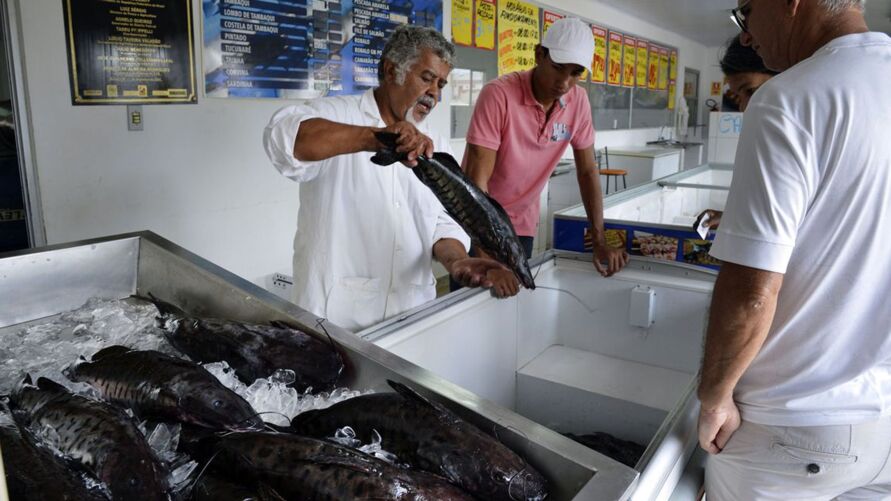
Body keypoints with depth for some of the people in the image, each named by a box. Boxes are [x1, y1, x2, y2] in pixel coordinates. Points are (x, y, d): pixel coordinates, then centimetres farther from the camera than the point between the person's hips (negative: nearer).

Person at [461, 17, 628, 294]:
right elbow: (477, 179, -27)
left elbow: (587, 171, 1)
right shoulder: (499, 94, -24)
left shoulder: (578, 101, -8)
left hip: (522, 222, 4)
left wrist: (600, 240, -5)